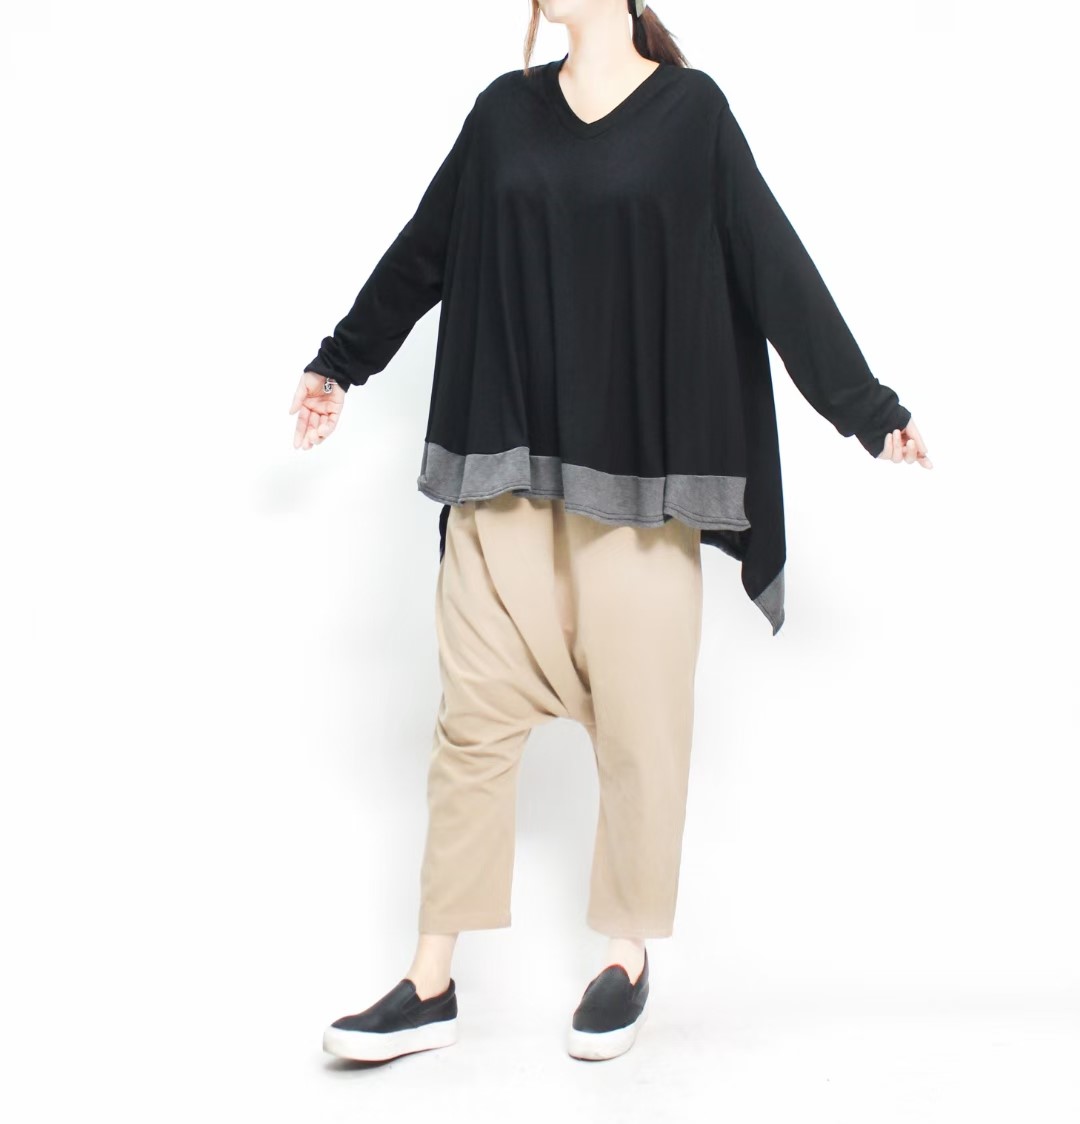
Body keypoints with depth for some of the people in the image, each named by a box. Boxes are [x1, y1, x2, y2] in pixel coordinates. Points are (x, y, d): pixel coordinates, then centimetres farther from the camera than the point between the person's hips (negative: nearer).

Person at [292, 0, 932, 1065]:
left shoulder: (690, 107, 2)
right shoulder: (506, 109, 11)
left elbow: (774, 262, 1)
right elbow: (426, 247, 19)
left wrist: (867, 409, -2)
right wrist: (341, 362, 28)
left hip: (640, 462, -2)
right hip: (507, 460, 3)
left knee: (638, 718, 4)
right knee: (474, 712, 2)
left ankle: (627, 959, 23)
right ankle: (431, 984, 13)